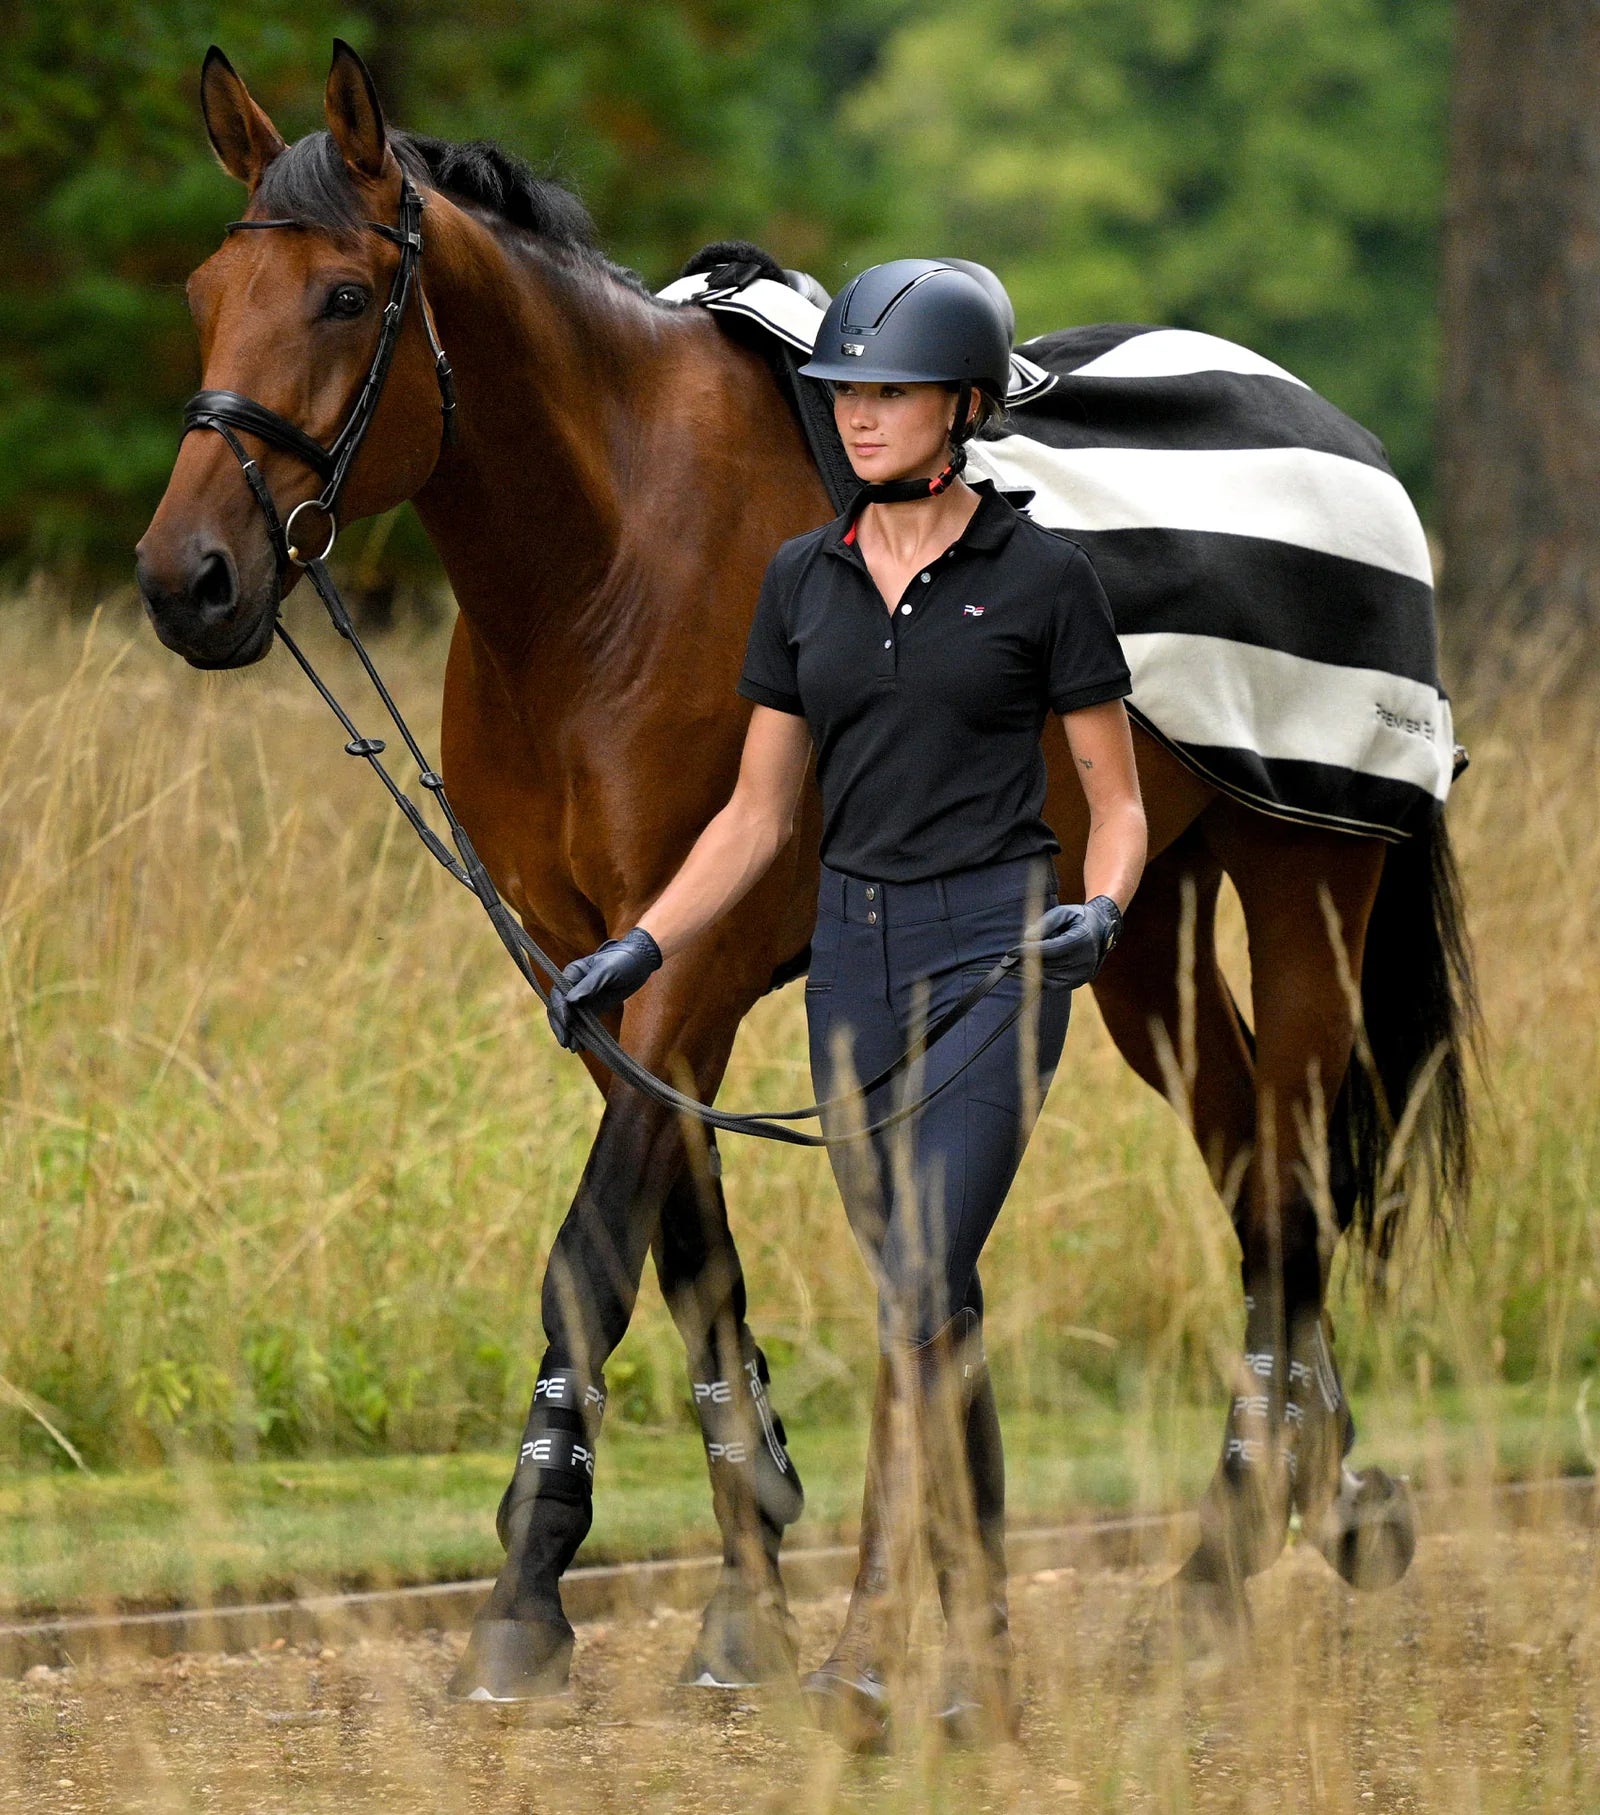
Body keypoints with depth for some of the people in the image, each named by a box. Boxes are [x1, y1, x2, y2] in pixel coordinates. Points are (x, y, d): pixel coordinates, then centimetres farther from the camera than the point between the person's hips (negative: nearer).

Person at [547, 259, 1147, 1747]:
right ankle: (981, 1651, 13)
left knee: (922, 1276, -18)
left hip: (994, 950, -5)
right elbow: (757, 813, 14)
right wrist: (636, 951, 4)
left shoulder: (1040, 577, -3)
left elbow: (1117, 800, 1)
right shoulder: (803, 581, 10)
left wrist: (1101, 912, -19)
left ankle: (872, 1632, -20)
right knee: (930, 1304, 8)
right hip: (854, 953, 5)